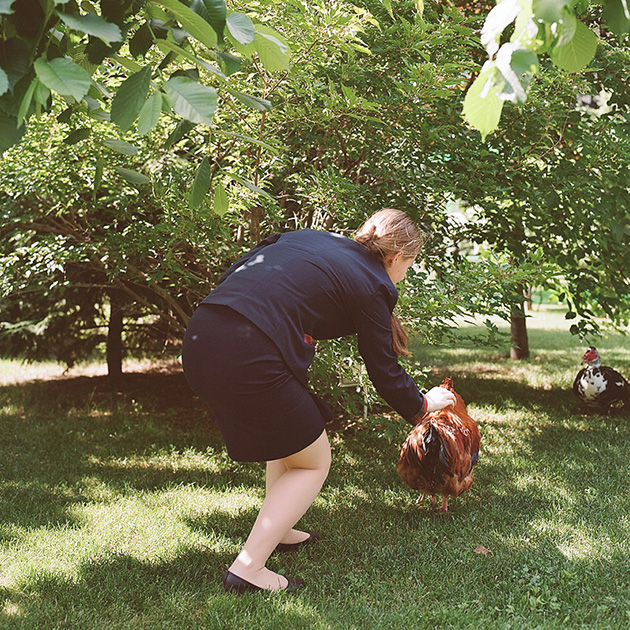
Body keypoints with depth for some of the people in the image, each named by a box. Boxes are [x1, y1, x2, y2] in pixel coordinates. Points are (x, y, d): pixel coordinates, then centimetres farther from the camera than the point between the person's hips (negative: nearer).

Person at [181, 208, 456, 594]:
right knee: (314, 462, 12)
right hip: (250, 358, -8)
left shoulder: (312, 239, 23)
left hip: (199, 334, 8)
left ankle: (277, 532, 41)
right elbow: (384, 372, 13)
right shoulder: (370, 285, 5)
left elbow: (232, 273, 17)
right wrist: (422, 405, 31)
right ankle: (248, 568, 7)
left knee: (289, 431, 29)